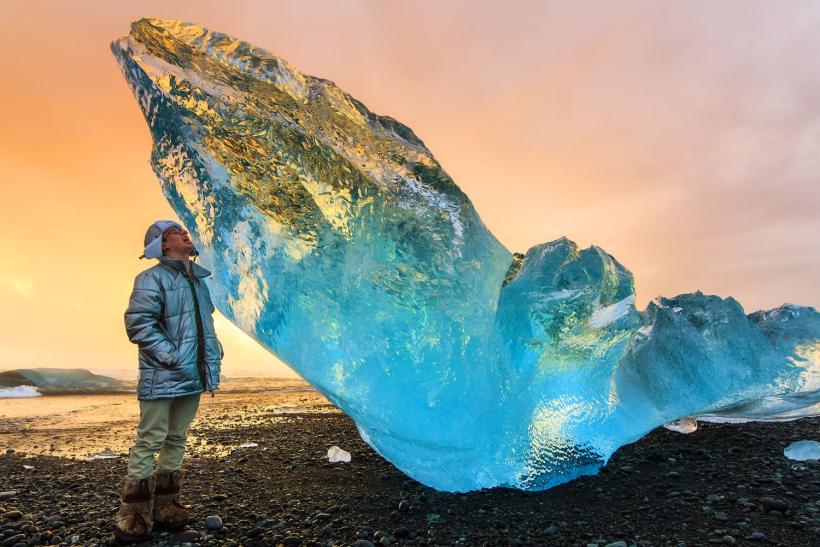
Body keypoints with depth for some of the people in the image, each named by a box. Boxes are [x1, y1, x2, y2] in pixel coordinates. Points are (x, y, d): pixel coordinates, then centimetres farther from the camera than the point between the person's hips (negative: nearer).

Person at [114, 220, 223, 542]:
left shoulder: (198, 280, 18)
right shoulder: (152, 278, -6)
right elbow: (137, 323, -15)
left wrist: (215, 354, 12)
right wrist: (171, 357, -19)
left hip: (193, 377, 8)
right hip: (162, 378, -8)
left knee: (176, 440, 13)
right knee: (149, 442, -3)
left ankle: (164, 506, 24)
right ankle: (132, 515, 8)